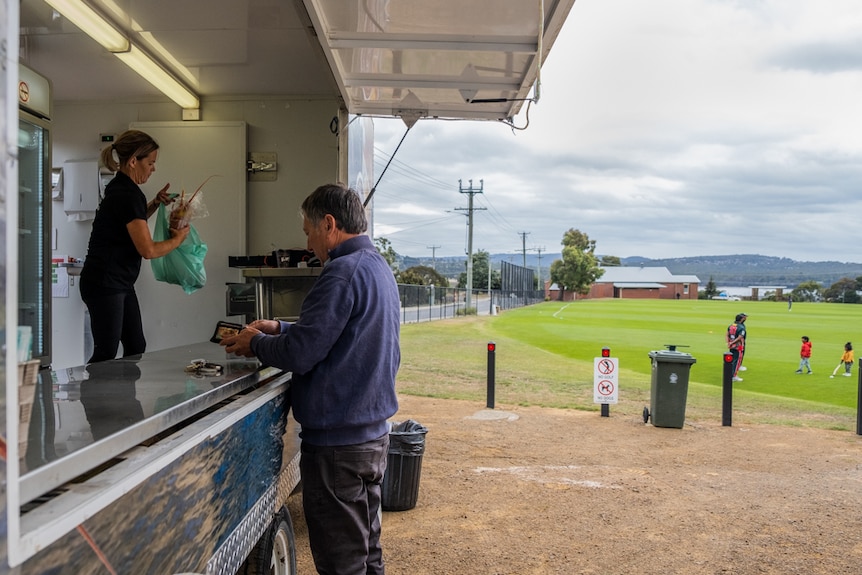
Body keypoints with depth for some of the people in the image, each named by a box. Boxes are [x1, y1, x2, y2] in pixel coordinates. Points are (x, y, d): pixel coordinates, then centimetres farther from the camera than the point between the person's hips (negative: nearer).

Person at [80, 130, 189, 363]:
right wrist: (177, 239, -5)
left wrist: (154, 204, 16)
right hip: (104, 284, -10)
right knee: (106, 354, -4)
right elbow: (148, 250, -21)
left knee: (136, 348, 11)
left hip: (120, 283, 10)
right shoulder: (127, 195, -19)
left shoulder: (121, 188, 10)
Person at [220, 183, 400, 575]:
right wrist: (281, 329, 12)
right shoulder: (379, 267, 11)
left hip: (338, 439, -9)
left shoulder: (343, 271, -19)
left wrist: (255, 344, -3)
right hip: (374, 432, 9)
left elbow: (300, 354, -21)